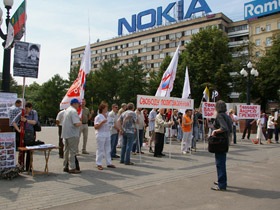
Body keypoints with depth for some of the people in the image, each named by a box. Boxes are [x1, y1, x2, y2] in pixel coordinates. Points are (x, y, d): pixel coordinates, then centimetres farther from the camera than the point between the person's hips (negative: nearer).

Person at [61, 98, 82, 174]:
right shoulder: (73, 111, -16)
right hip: (72, 134, -10)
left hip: (66, 134, 10)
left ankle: (66, 167, 22)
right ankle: (72, 168, -2)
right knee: (72, 151, -5)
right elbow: (77, 124, -24)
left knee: (67, 151, 15)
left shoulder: (67, 110, 16)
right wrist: (80, 123, -4)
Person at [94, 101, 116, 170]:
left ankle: (109, 163, 20)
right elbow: (96, 127, -16)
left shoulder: (107, 116, 11)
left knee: (108, 149, 12)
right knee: (100, 150, -2)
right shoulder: (98, 117, -10)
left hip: (107, 134, 7)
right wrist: (102, 122, -26)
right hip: (101, 135, -7)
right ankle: (99, 164, 6)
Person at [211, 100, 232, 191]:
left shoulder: (219, 116, -16)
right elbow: (230, 129, 16)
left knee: (220, 163, -2)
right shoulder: (226, 116, 11)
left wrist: (215, 131, -16)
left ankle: (222, 185, 4)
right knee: (222, 162, 20)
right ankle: (222, 181, 32)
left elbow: (224, 128, -29)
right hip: (225, 142, 9)